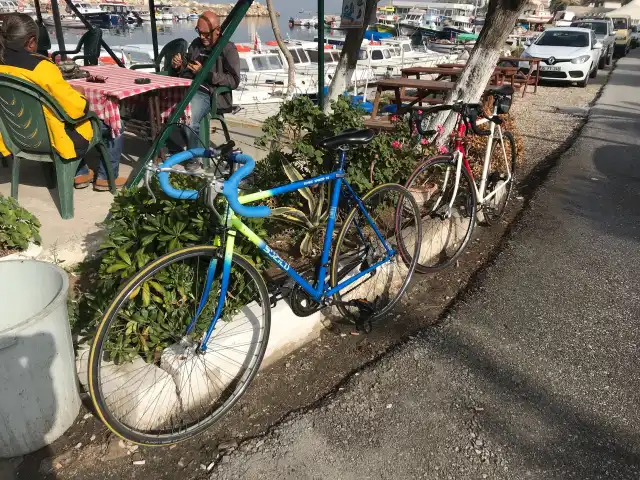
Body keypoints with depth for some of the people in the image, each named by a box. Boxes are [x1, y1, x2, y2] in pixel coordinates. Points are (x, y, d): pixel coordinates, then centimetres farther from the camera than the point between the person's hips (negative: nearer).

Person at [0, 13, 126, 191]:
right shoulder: (41, 67, -25)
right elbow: (77, 108, -24)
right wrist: (86, 103, -1)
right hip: (54, 138, -8)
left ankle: (80, 174, 35)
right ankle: (106, 178, 20)